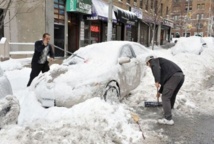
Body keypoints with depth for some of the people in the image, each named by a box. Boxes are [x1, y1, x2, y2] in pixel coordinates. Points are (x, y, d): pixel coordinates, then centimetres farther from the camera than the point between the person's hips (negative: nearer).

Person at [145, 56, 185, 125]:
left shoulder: (153, 61, 12)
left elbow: (156, 68, -15)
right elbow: (163, 80, 42)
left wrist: (157, 81, -21)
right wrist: (159, 91, 49)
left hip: (173, 76, -9)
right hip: (181, 75, 9)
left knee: (165, 97, -5)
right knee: (171, 96, 23)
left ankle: (168, 119, -6)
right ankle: (168, 110, 38)